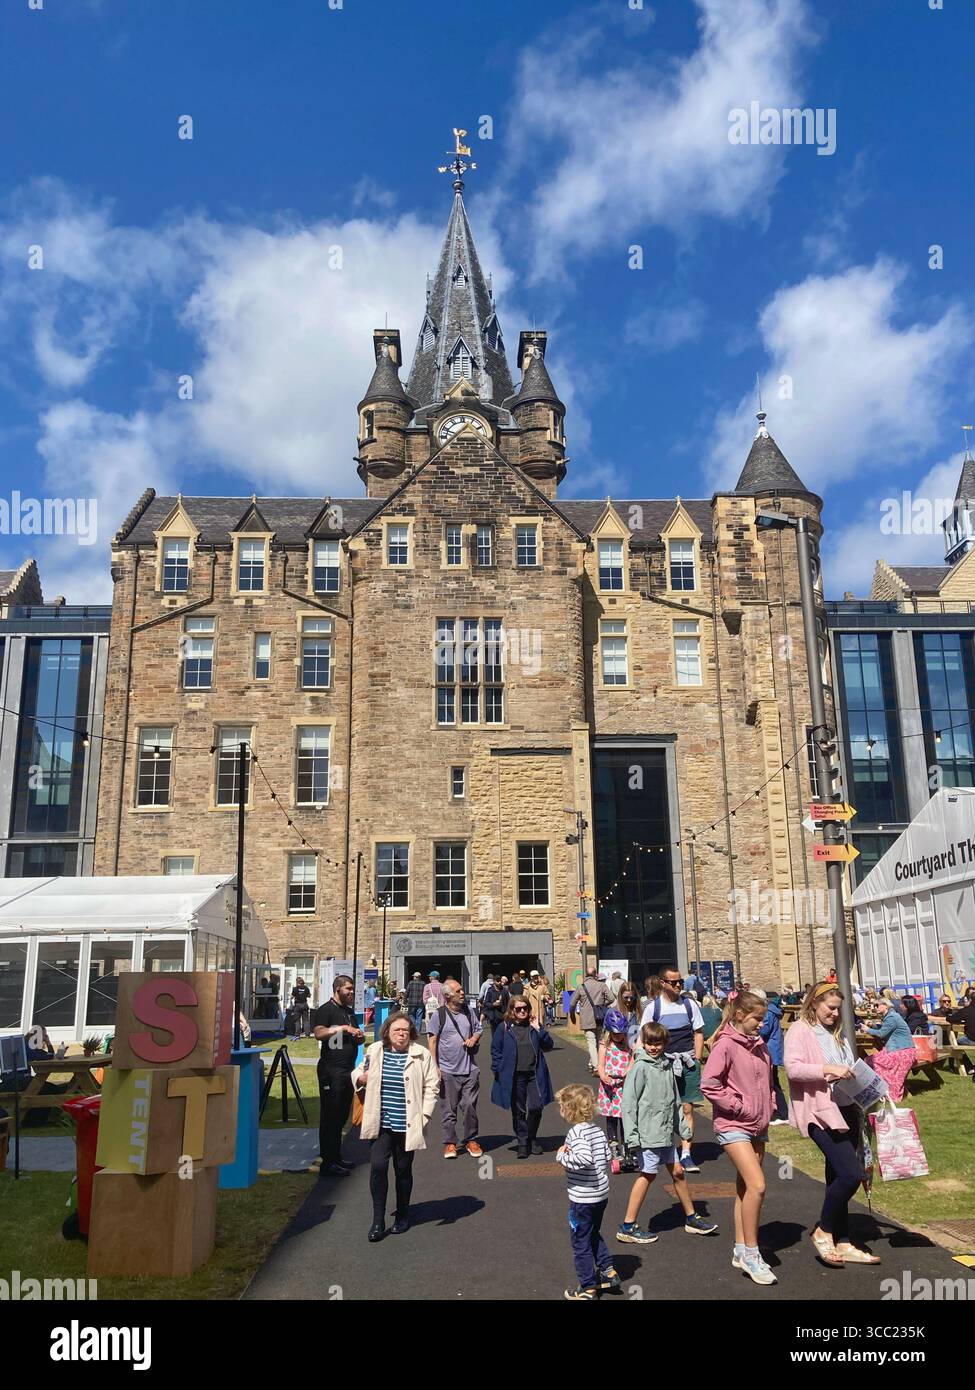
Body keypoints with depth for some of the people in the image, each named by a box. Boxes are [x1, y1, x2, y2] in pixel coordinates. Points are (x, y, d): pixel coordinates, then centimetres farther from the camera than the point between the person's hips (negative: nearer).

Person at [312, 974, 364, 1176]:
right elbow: (319, 1032, -25)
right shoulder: (326, 1010, -8)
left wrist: (359, 1037, 7)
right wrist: (342, 1028, -24)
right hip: (331, 1070, -8)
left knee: (342, 1115, 13)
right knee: (330, 1116, -4)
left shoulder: (350, 1011, 17)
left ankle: (336, 1157, 23)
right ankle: (328, 1162, 2)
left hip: (348, 1069, 8)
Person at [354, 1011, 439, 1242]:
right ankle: (378, 1220, 4)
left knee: (403, 1170, 9)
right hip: (381, 1123, 1)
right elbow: (360, 1074, 20)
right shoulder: (374, 1051, 4)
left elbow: (432, 1086, 1)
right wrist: (360, 1078, -4)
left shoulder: (421, 1055, -2)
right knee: (378, 1166, -10)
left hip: (407, 1125, -1)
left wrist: (424, 1114, -7)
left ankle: (402, 1216, 29)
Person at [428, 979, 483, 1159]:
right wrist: (435, 1067, -11)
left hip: (469, 1070, 3)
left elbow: (478, 1030, 20)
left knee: (470, 1106, 5)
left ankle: (470, 1140, 20)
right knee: (448, 1109, 4)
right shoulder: (439, 1015, -6)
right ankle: (450, 1142, 16)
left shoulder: (469, 1011, 7)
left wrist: (474, 1039, -3)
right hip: (448, 1071, -3)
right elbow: (432, 1041, -6)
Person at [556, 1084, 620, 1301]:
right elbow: (607, 1155, 10)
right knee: (594, 1234, 27)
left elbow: (584, 1158, -36)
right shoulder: (597, 1130, 4)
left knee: (581, 1241, 7)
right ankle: (608, 1272, 30)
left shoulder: (576, 1132, -21)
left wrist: (563, 1156, -21)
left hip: (583, 1197, -8)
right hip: (602, 1192, 8)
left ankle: (588, 1287, 16)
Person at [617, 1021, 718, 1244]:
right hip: (648, 1132, -7)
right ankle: (628, 1227, 8)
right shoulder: (641, 1067, -14)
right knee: (647, 1174, -2)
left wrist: (683, 1126, 17)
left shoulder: (667, 1065, 8)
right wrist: (631, 1136, -18)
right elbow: (629, 1102, -16)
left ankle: (691, 1218, 30)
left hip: (665, 1131, 7)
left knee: (677, 1172, 15)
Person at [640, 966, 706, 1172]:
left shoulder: (689, 1004, 5)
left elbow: (698, 1033, 11)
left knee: (687, 1108, 0)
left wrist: (697, 1060, 3)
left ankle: (686, 1154, 6)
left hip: (688, 1062, 1)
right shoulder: (653, 1007, -1)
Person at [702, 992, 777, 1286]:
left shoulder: (760, 1045, 8)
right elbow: (709, 1084, -19)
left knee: (745, 1188, 14)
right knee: (757, 1185, -15)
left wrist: (770, 1105, 7)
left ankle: (741, 1251, 24)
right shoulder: (726, 1045, -16)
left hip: (758, 1126, 8)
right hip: (733, 1126, -7)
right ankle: (751, 1253, -2)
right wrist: (740, 1107, -16)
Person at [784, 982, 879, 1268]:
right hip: (820, 1112, -8)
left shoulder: (836, 1034, 20)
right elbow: (792, 1068, -19)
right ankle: (823, 1231, 2)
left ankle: (842, 1244, 20)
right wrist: (827, 1069, -26)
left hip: (846, 1110, 8)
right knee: (852, 1173, -16)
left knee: (838, 1178, 12)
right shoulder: (799, 1030, -6)